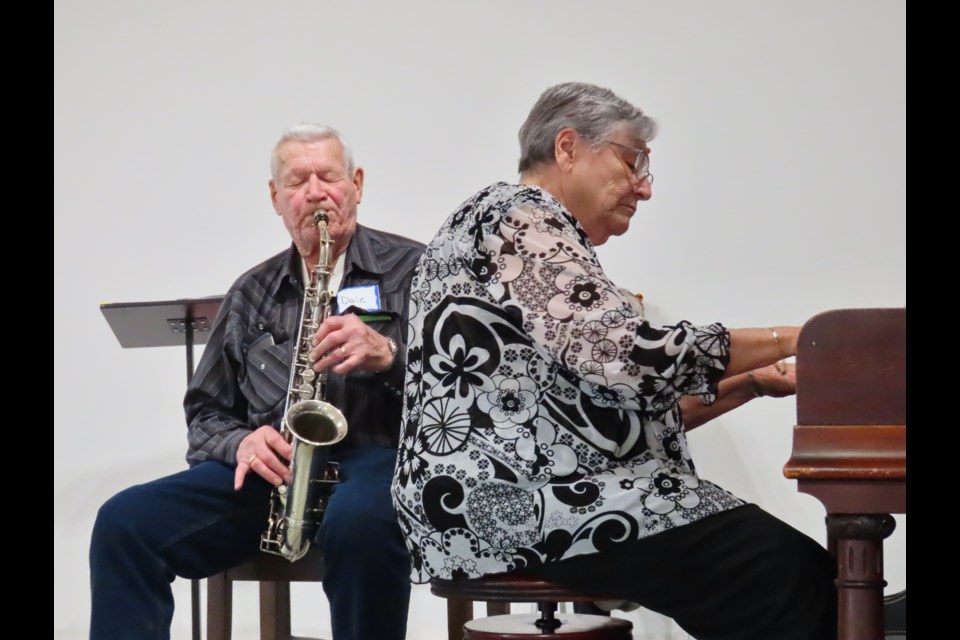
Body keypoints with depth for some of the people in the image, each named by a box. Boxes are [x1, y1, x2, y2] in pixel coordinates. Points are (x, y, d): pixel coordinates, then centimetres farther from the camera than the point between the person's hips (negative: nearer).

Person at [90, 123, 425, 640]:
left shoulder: (412, 269, 8)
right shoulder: (251, 294, 20)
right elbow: (205, 413, 21)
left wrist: (388, 355, -19)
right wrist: (241, 443, -3)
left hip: (378, 456, -4)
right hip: (271, 469, 4)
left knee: (357, 521, -41)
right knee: (125, 521, -19)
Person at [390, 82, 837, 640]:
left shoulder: (548, 236, 25)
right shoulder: (518, 217, -6)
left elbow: (635, 408, 22)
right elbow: (619, 356, -20)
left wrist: (754, 382, 12)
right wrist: (790, 341, -11)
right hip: (513, 499, -10)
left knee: (801, 572, -4)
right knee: (788, 574, -19)